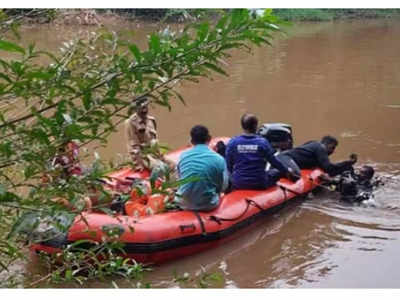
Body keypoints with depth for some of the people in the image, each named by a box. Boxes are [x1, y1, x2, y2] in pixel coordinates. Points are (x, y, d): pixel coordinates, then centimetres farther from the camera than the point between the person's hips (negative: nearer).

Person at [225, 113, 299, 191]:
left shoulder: (232, 142, -6)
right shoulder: (262, 142, -8)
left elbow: (228, 165, 1)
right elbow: (274, 161, 1)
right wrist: (287, 170, 19)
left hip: (238, 185, 1)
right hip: (259, 184, -1)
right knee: (277, 171, 23)